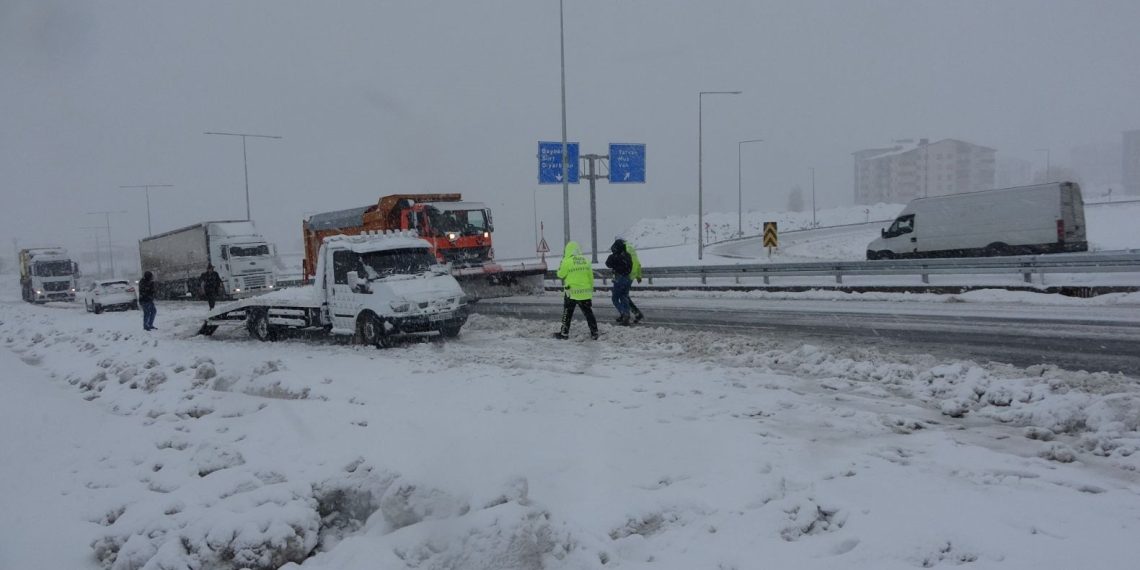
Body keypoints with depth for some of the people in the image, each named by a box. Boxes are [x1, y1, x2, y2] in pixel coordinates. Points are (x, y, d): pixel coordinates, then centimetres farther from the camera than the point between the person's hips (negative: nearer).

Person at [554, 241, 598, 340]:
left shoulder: (567, 261, -12)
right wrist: (591, 289, 18)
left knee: (567, 313, 9)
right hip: (585, 293, 4)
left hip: (571, 292, -4)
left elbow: (560, 274, -2)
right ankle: (594, 333, 9)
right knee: (588, 313, 9)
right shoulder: (586, 260, 3)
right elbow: (591, 277, 8)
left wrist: (561, 263, 11)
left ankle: (564, 333, 15)